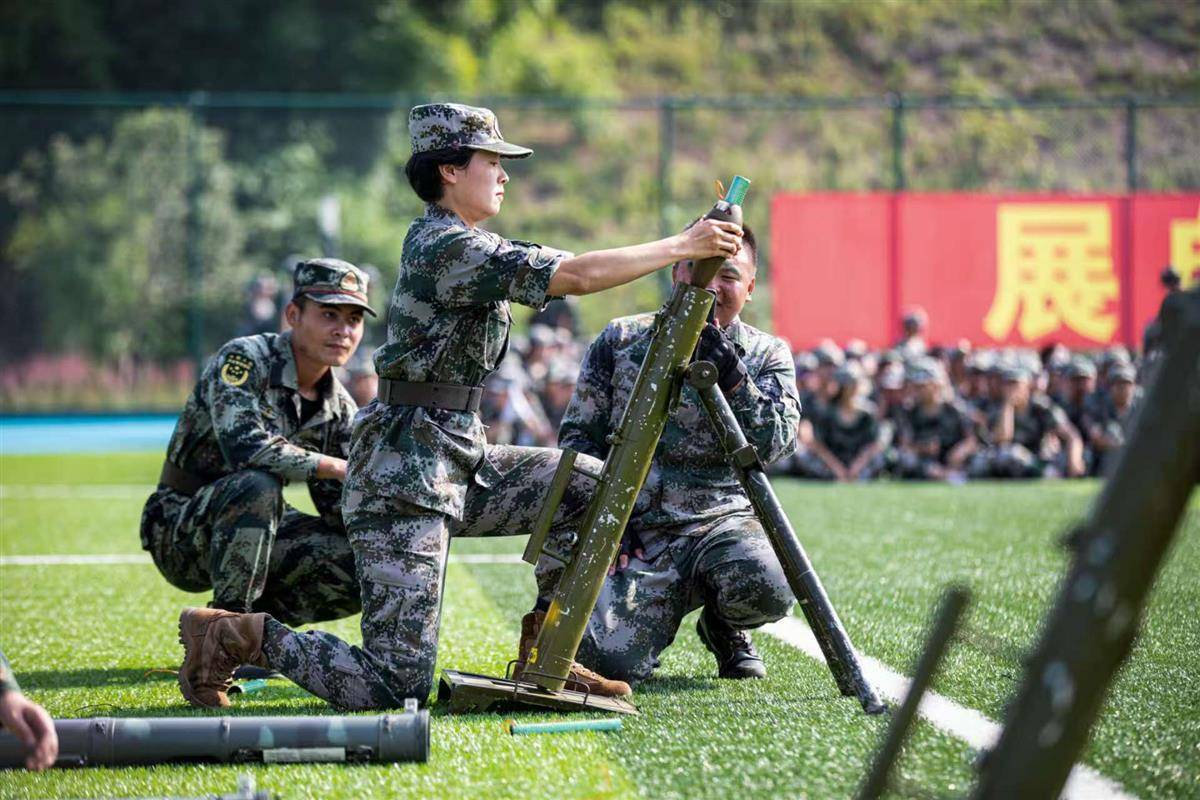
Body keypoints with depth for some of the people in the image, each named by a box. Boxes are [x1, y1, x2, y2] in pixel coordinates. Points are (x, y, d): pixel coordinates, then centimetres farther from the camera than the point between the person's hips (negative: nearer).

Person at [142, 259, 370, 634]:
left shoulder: (340, 410, 2)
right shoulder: (244, 359, -18)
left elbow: (343, 508, 3)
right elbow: (245, 447, -35)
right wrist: (341, 468, -28)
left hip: (258, 537, 7)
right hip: (180, 535, -6)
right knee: (258, 484, -36)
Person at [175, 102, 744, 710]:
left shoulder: (464, 244, 16)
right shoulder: (445, 245, -16)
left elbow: (559, 270, 16)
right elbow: (575, 277, -20)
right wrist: (680, 247, -14)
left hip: (460, 465, 10)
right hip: (406, 481, -10)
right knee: (395, 686, -12)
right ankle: (237, 636, 2)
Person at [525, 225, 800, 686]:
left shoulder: (768, 357, 7)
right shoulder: (621, 342, 8)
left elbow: (773, 443, -9)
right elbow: (578, 444, 8)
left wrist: (731, 376, -24)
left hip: (723, 523, 0)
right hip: (634, 531, 0)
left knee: (767, 587, -35)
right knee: (607, 660, -25)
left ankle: (725, 629, 4)